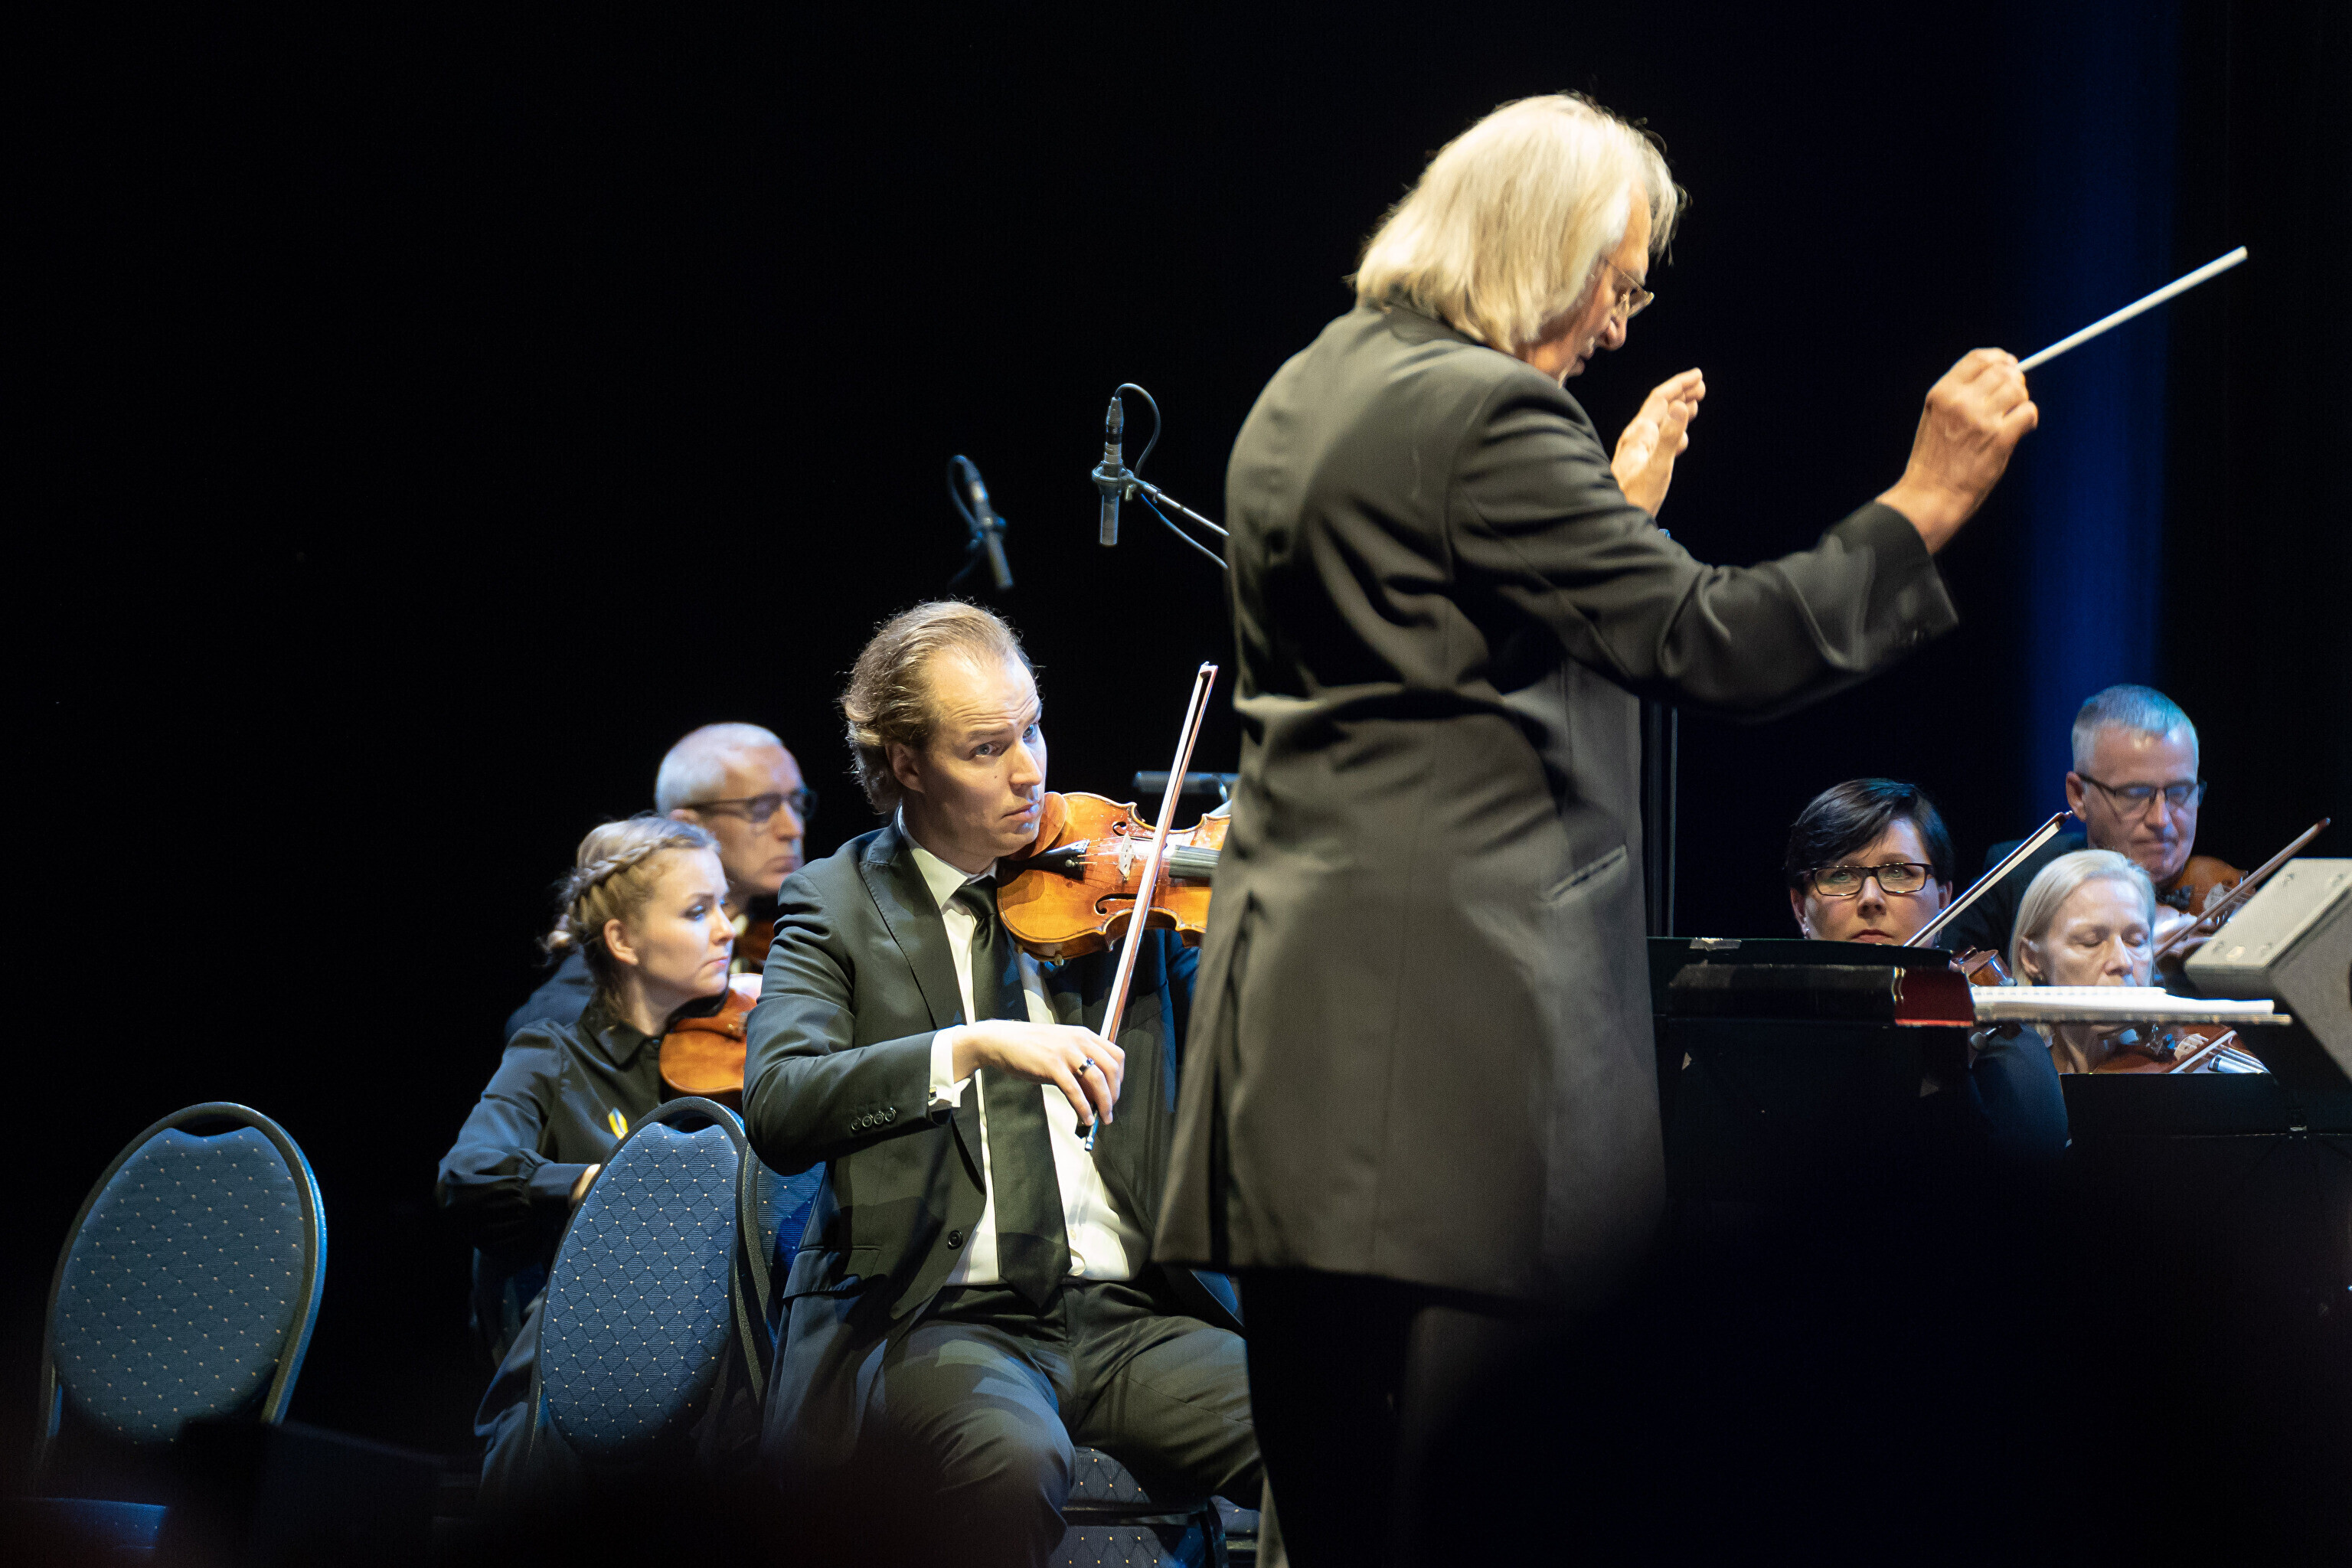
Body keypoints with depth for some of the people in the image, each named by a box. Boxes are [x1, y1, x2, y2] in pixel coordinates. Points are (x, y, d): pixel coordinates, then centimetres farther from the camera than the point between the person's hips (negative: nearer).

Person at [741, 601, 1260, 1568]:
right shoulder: (838, 906, 5)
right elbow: (776, 1109, -13)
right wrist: (974, 1045, -25)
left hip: (1124, 1315, 3)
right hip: (931, 1326, -3)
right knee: (1011, 1460, -37)